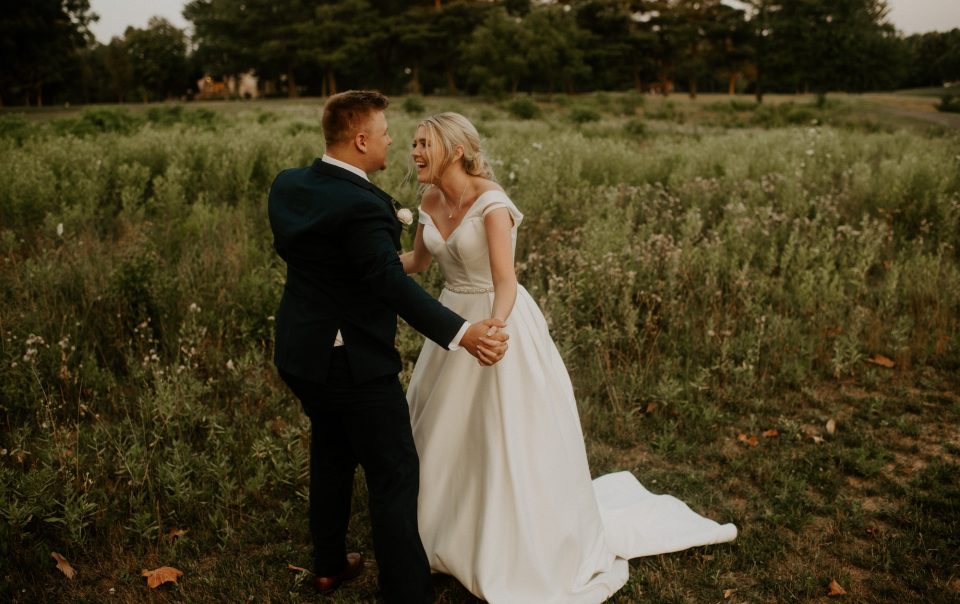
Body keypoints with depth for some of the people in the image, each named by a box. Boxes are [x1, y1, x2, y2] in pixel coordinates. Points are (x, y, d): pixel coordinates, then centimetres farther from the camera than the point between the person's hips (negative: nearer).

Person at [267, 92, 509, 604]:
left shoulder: (286, 184, 1)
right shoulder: (362, 205, -24)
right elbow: (394, 286, -31)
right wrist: (461, 333, -33)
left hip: (300, 351, 9)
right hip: (353, 361, -9)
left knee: (331, 454, 25)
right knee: (394, 473, 3)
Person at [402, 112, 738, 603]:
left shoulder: (491, 203, -22)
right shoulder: (430, 201, 0)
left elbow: (506, 282, -30)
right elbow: (416, 262, 15)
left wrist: (493, 327, -48)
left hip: (497, 323, -8)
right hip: (453, 319, 8)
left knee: (510, 438, 1)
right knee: (443, 429, 18)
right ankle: (453, 522, 42)